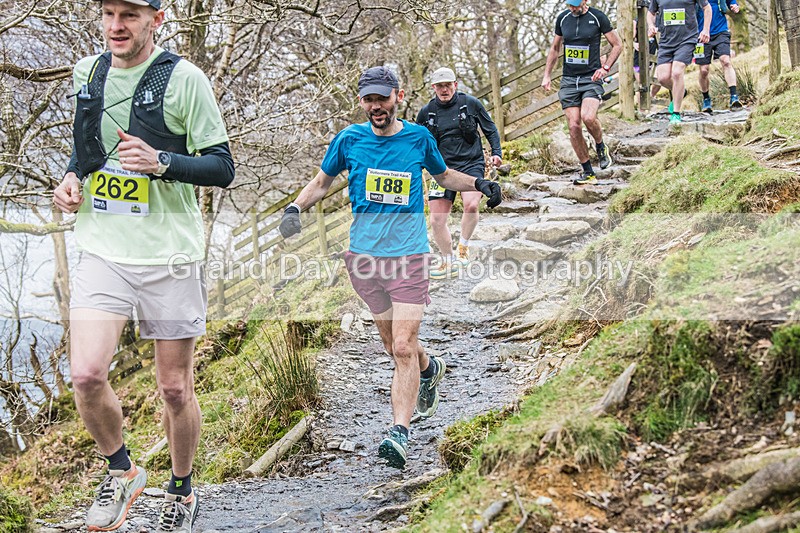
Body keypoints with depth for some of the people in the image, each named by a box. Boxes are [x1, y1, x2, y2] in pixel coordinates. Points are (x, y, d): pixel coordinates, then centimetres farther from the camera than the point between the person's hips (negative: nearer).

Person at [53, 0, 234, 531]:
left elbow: (222, 168, -6)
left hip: (169, 256, -3)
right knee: (86, 374, -13)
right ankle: (121, 472, 13)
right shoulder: (88, 72, 9)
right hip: (102, 249, 3)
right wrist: (71, 178, 4)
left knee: (175, 387, 6)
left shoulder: (184, 79, -8)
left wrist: (160, 162, -22)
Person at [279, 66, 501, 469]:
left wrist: (478, 183, 5)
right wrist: (296, 207, -1)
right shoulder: (349, 140, 2)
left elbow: (443, 175, 22)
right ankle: (430, 370, 44)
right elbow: (322, 181, 17)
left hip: (408, 255, -2)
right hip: (364, 255, 2)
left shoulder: (419, 138, 2)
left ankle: (400, 433, -13)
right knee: (394, 346, 11)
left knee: (403, 347, -13)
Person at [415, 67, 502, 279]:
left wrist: (496, 152, -2)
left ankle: (463, 246, -2)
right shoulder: (426, 112, 5)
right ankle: (448, 262, 16)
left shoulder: (470, 103, 1)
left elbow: (490, 129, 10)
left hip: (471, 164, -2)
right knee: (437, 220, -5)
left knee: (471, 205, -28)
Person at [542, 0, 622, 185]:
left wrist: (605, 68, -9)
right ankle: (588, 172, 6)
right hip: (569, 80, 4)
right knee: (574, 126, -5)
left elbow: (617, 45, 4)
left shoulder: (598, 17, -3)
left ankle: (601, 147, 5)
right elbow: (555, 48, 20)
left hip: (591, 78, -4)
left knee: (588, 117, -27)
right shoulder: (562, 18, 7)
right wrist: (547, 75, 14)